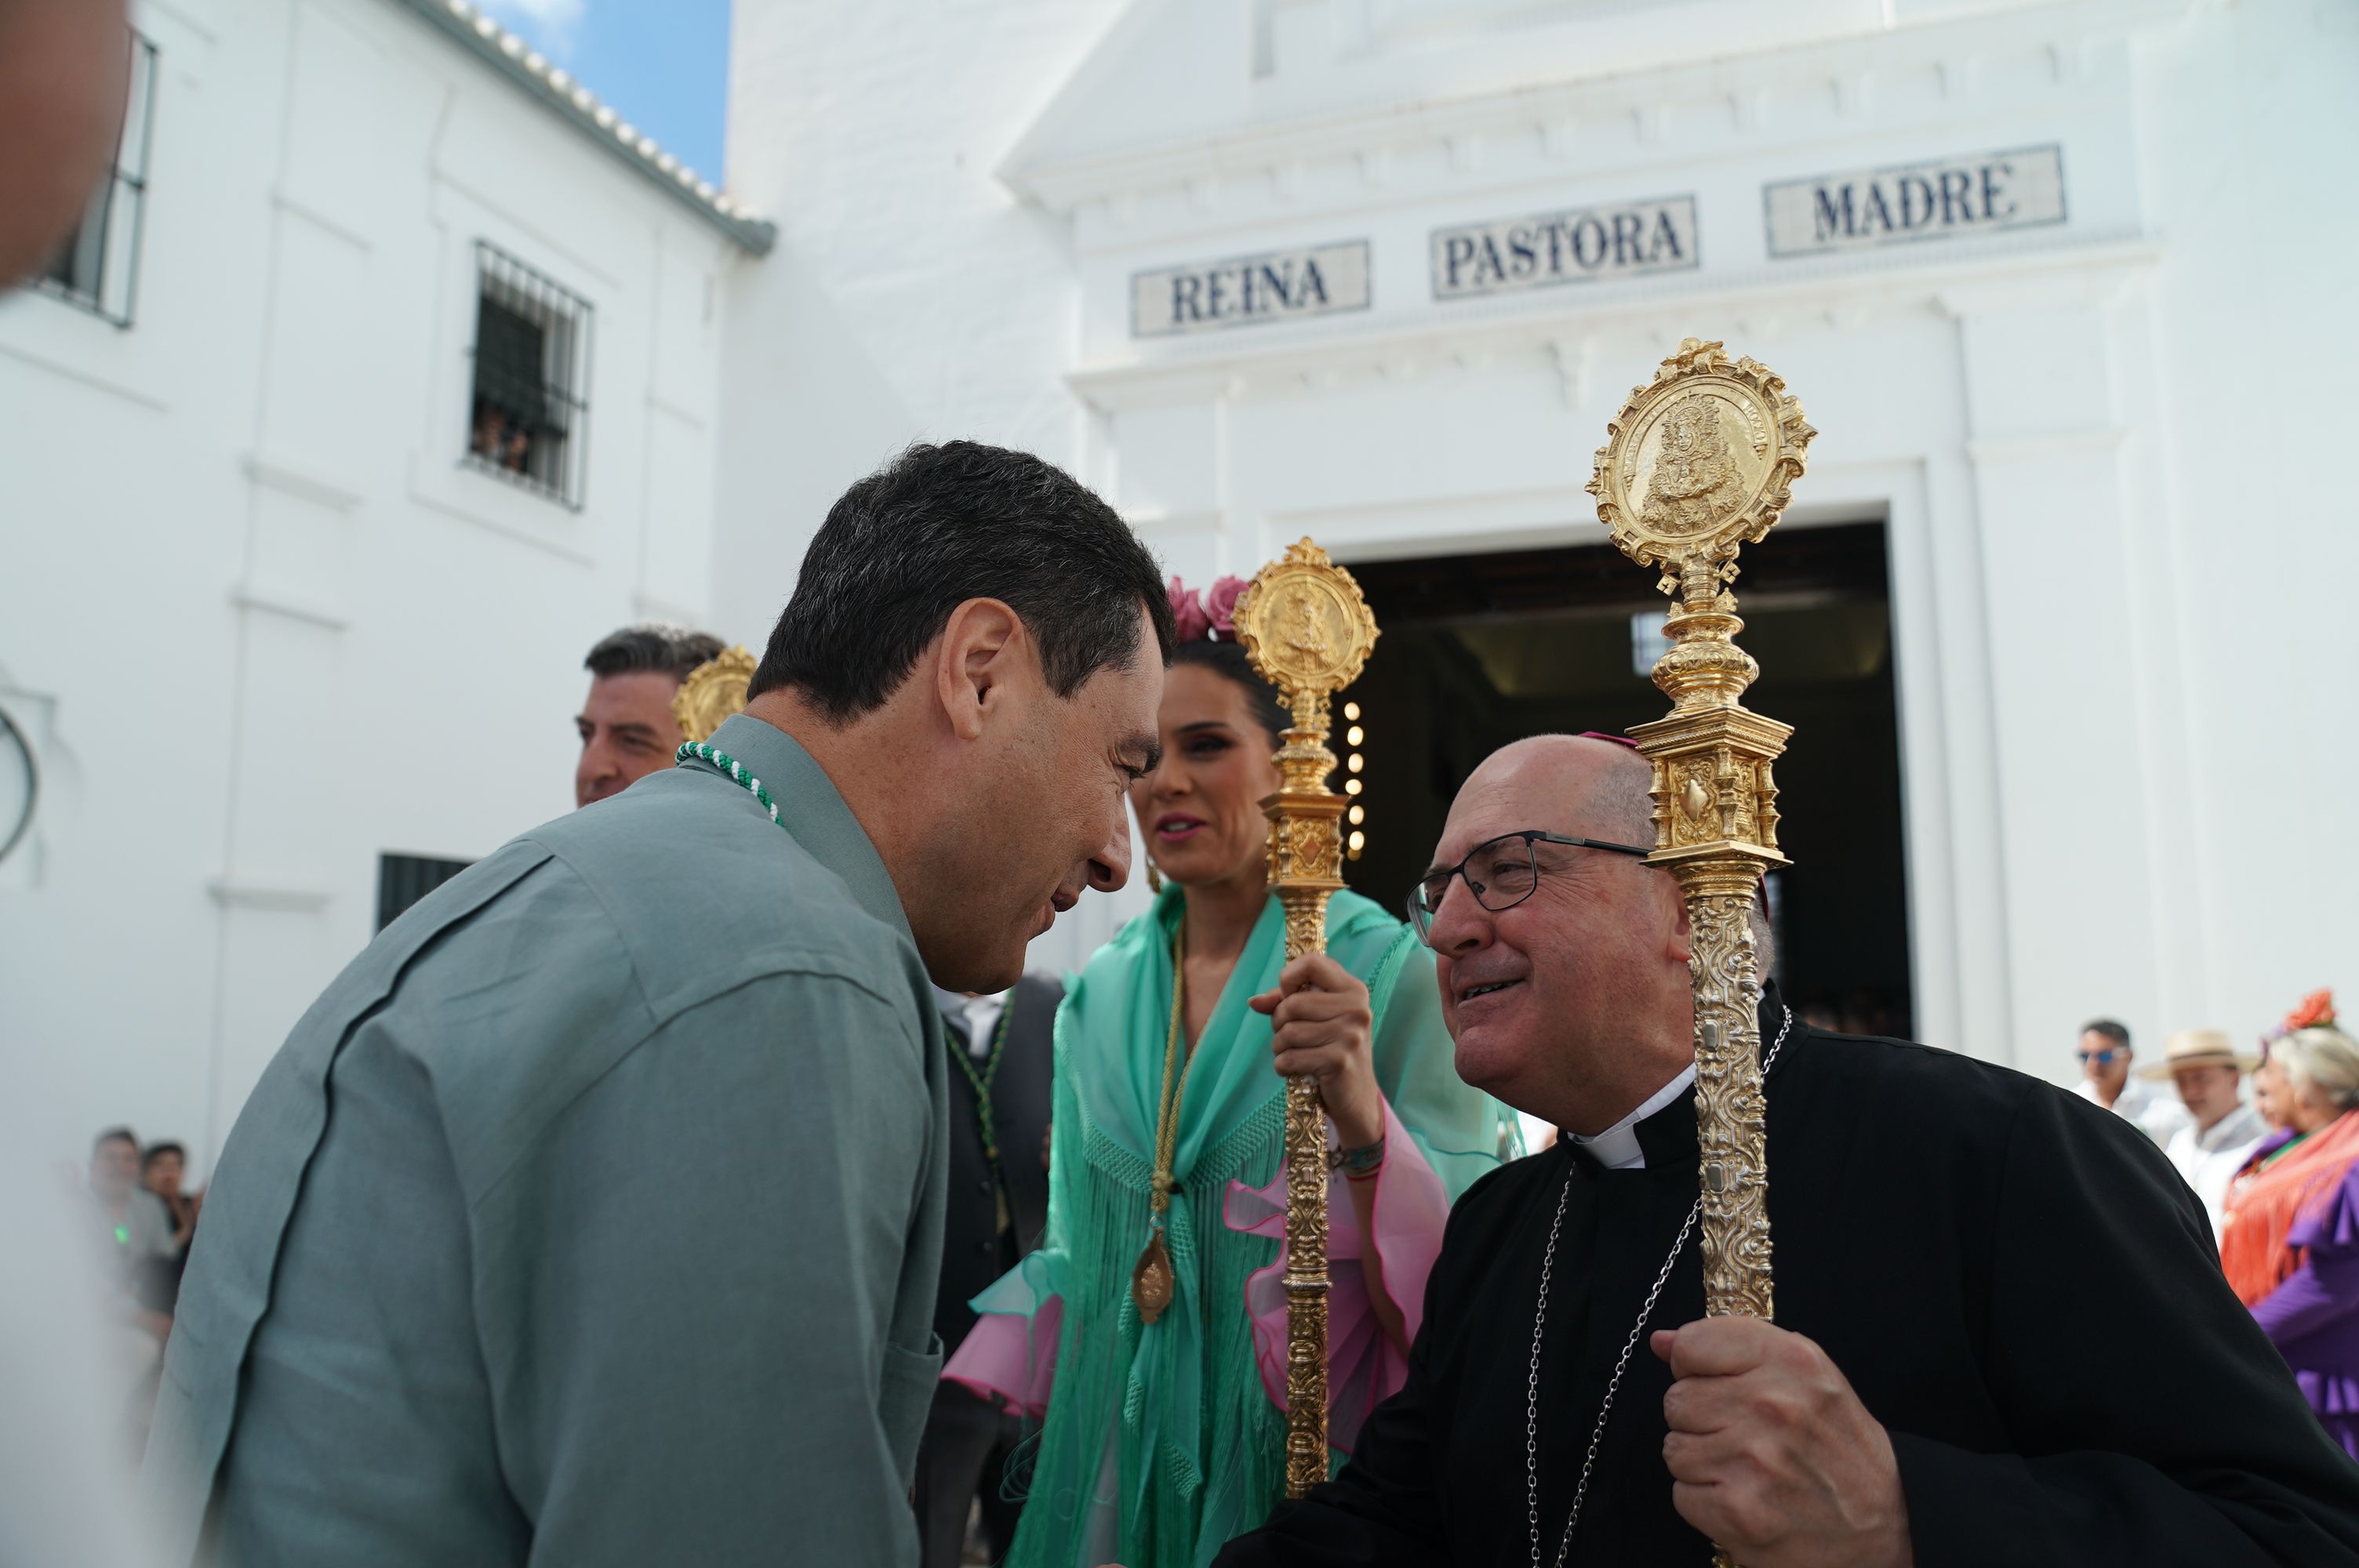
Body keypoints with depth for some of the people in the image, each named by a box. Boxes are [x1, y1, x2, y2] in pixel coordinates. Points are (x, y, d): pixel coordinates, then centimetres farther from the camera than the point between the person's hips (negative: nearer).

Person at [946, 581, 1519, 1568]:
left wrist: (1365, 1122, -33)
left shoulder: (1394, 975, -13)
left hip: (1301, 1461, -4)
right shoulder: (1098, 996, 1)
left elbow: (1462, 1284, -17)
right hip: (1116, 1455, 4)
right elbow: (1075, 1257, 11)